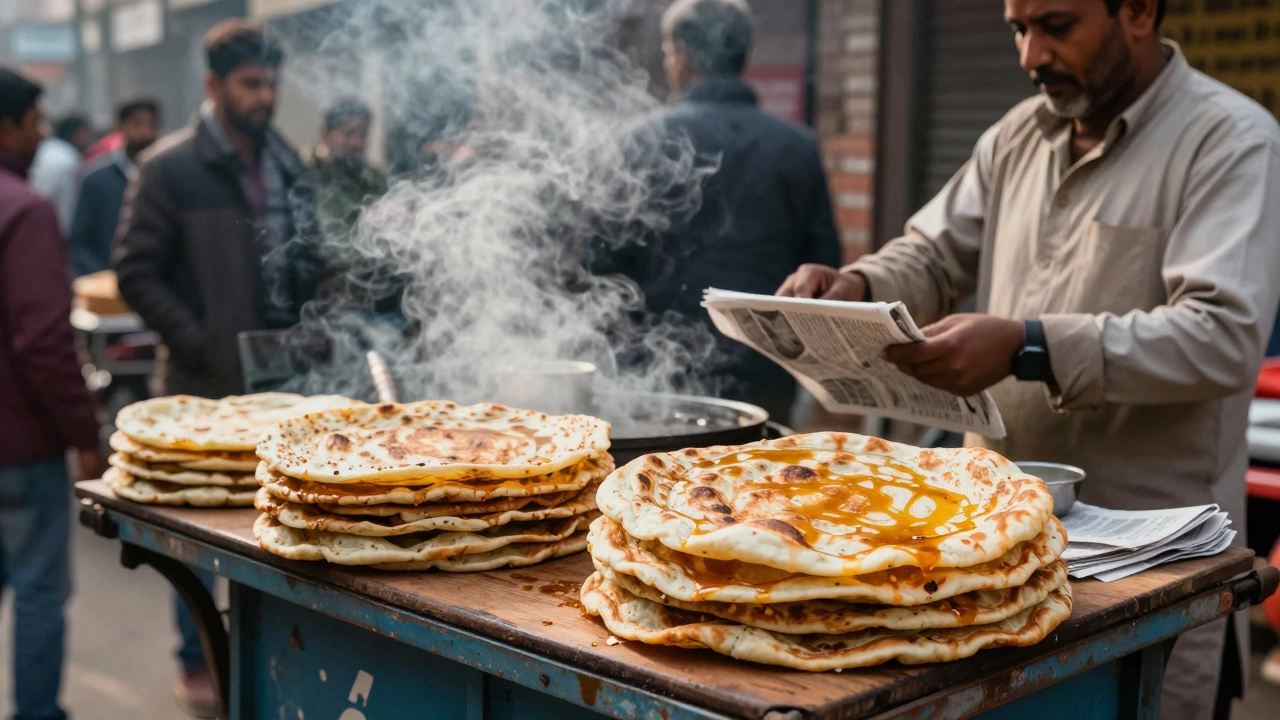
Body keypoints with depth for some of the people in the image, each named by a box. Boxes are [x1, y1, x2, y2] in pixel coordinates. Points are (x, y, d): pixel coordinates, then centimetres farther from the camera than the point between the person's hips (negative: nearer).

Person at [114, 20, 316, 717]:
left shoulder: (286, 163, 9)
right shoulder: (169, 167, -8)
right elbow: (137, 273, -8)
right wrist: (196, 342, -15)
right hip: (207, 381, -5)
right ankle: (197, 663, 21)